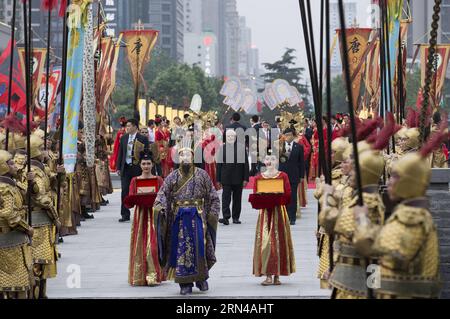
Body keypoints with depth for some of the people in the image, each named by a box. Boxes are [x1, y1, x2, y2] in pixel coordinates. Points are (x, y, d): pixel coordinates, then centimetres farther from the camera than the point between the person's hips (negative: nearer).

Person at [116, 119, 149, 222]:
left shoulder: (143, 139, -4)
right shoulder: (124, 138, 10)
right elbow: (120, 153, 13)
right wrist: (118, 167, 9)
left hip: (137, 168, -3)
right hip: (126, 167, 3)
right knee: (125, 191, -1)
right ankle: (125, 215, 2)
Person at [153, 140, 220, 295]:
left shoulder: (202, 174, 5)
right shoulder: (173, 176, 7)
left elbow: (212, 196, 7)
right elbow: (163, 192, -1)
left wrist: (212, 214, -1)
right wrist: (159, 205, -20)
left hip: (198, 216, -1)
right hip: (179, 217, 1)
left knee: (199, 246, -5)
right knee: (181, 249, 0)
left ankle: (201, 278, 14)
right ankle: (185, 283, 5)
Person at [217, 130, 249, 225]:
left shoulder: (241, 147, 3)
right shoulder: (222, 148, 5)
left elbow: (245, 163, 3)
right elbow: (219, 164, 7)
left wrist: (246, 178, -3)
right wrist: (218, 179, 3)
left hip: (238, 177, 1)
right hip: (226, 177, -1)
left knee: (237, 198, 7)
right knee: (226, 197, -8)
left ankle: (236, 217, 15)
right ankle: (226, 217, -13)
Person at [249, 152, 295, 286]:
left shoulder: (283, 176, 4)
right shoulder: (259, 177, 9)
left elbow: (288, 195, -2)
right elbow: (254, 197, 6)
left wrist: (277, 198, -19)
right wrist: (261, 199, -15)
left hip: (279, 212, -1)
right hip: (264, 212, 1)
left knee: (279, 242, -2)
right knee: (264, 242, -6)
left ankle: (277, 275, 5)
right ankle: (268, 276, -4)